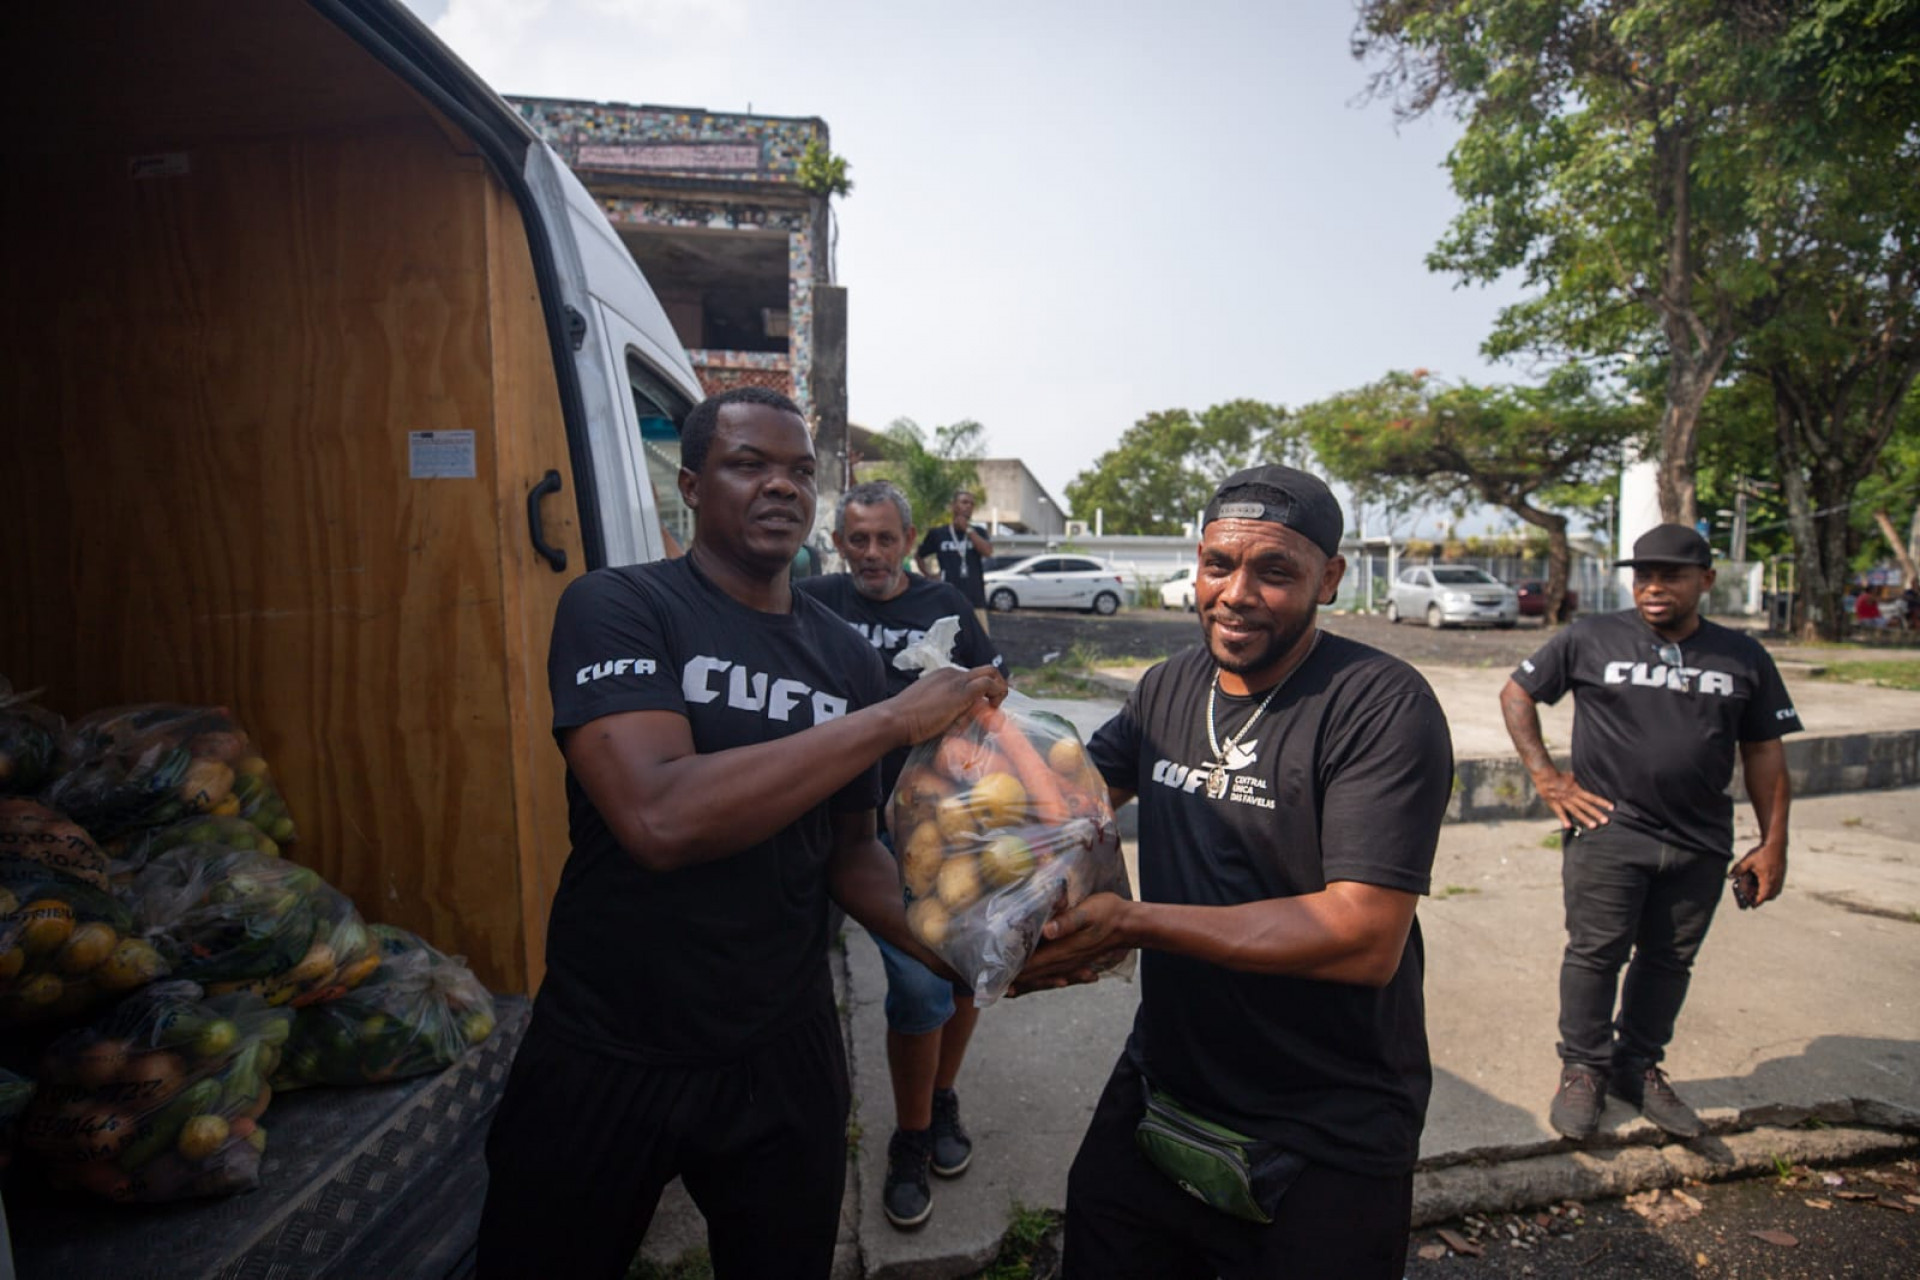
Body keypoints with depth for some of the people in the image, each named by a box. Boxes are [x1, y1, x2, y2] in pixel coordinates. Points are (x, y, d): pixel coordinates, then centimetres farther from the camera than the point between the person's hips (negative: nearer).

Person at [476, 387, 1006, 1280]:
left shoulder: (846, 658, 1)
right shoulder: (616, 607, -15)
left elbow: (849, 850, 7)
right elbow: (660, 818, -31)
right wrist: (896, 718, -28)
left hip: (781, 1053, 4)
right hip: (603, 1056, -3)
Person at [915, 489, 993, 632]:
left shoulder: (977, 532, 9)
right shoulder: (938, 534, 4)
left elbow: (988, 551, -11)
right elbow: (918, 556, 17)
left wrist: (968, 529, -10)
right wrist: (929, 576, 7)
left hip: (975, 600, 2)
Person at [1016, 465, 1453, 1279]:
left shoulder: (1383, 707, -20)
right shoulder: (1169, 686, 0)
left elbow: (1366, 938, -27)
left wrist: (1134, 922, -28)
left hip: (1325, 1149, -5)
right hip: (1155, 1093, 6)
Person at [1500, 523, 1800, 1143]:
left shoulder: (1742, 657, 7)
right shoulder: (1591, 639, -1)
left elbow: (1764, 751, 10)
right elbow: (1516, 694, 4)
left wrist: (1774, 845, 7)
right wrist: (1546, 777, -4)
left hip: (1700, 844, 3)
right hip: (1607, 832, -3)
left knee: (1670, 959, 12)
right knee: (1596, 953, 2)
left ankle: (1639, 1068, 29)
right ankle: (1583, 1069, 17)